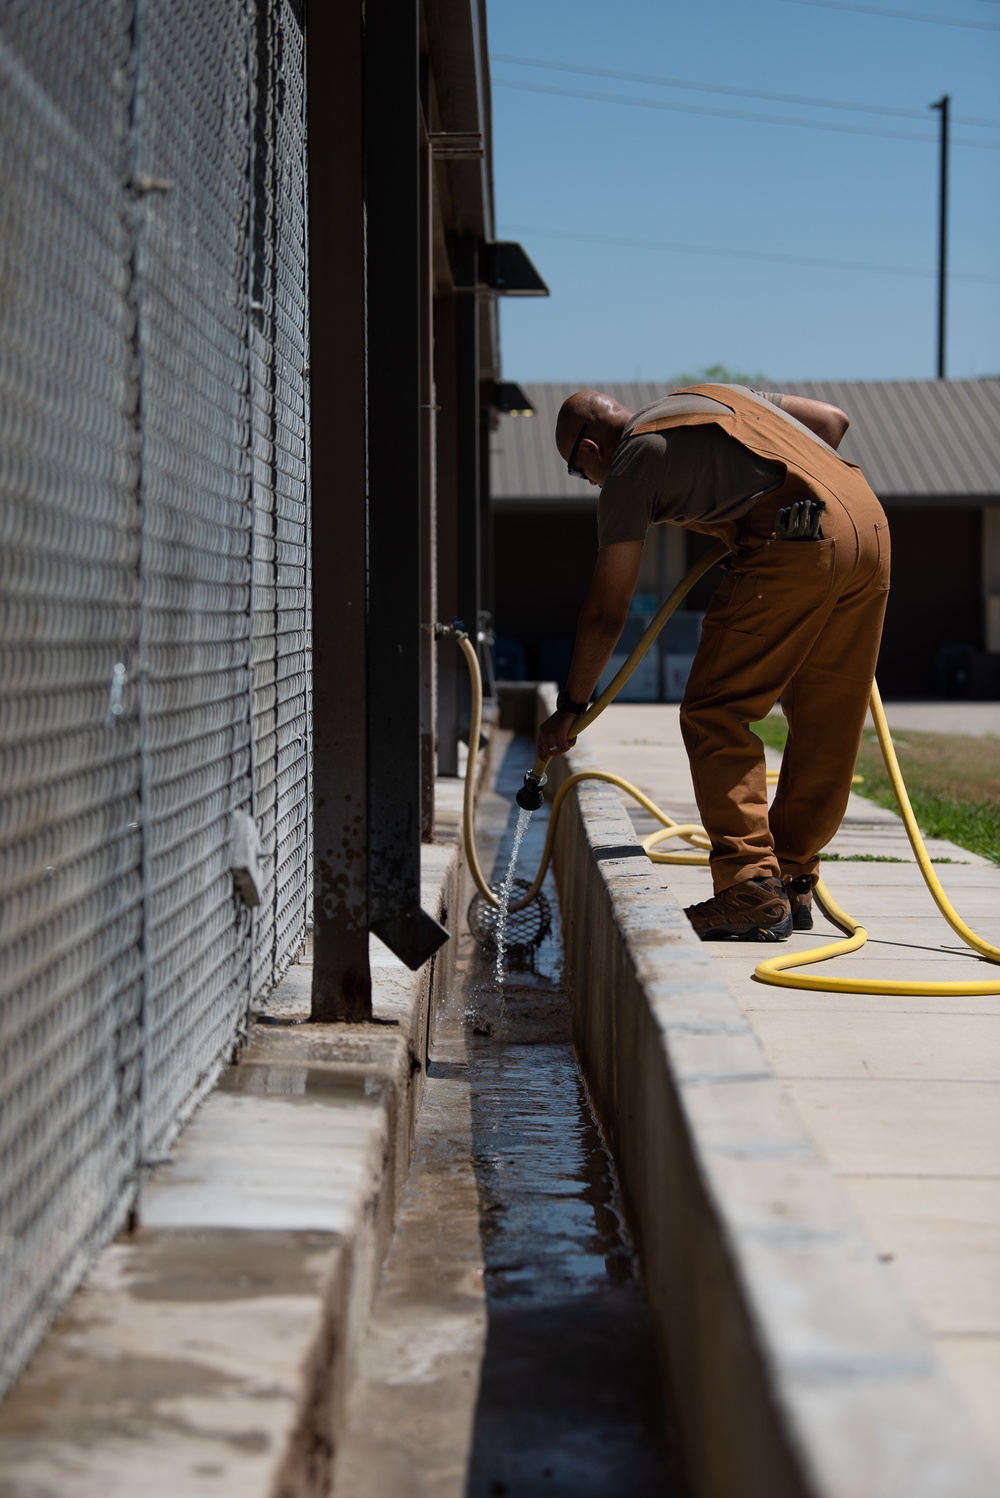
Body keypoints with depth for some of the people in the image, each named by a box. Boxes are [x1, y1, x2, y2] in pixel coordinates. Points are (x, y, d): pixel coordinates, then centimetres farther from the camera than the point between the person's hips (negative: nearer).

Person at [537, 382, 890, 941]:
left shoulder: (630, 464, 10)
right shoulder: (715, 393, 30)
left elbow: (606, 612, 10)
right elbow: (833, 420, 28)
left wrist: (571, 706, 19)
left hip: (797, 540, -8)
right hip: (871, 521, 8)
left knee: (714, 716, -2)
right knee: (829, 723, 14)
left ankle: (752, 889, -9)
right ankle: (794, 882, 21)